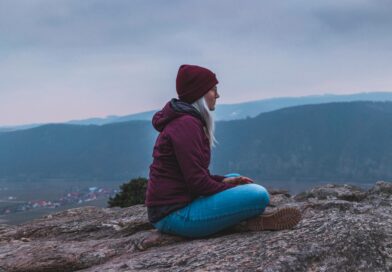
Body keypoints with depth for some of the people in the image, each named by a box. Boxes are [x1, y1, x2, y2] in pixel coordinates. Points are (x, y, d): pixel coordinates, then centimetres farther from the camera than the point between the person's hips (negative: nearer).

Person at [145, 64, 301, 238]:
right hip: (175, 215, -11)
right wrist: (230, 188, -5)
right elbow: (197, 182, -20)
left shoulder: (179, 120, 16)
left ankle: (247, 219, 1)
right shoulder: (186, 124, -16)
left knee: (235, 178, 25)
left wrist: (224, 180, 8)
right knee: (258, 195, -20)